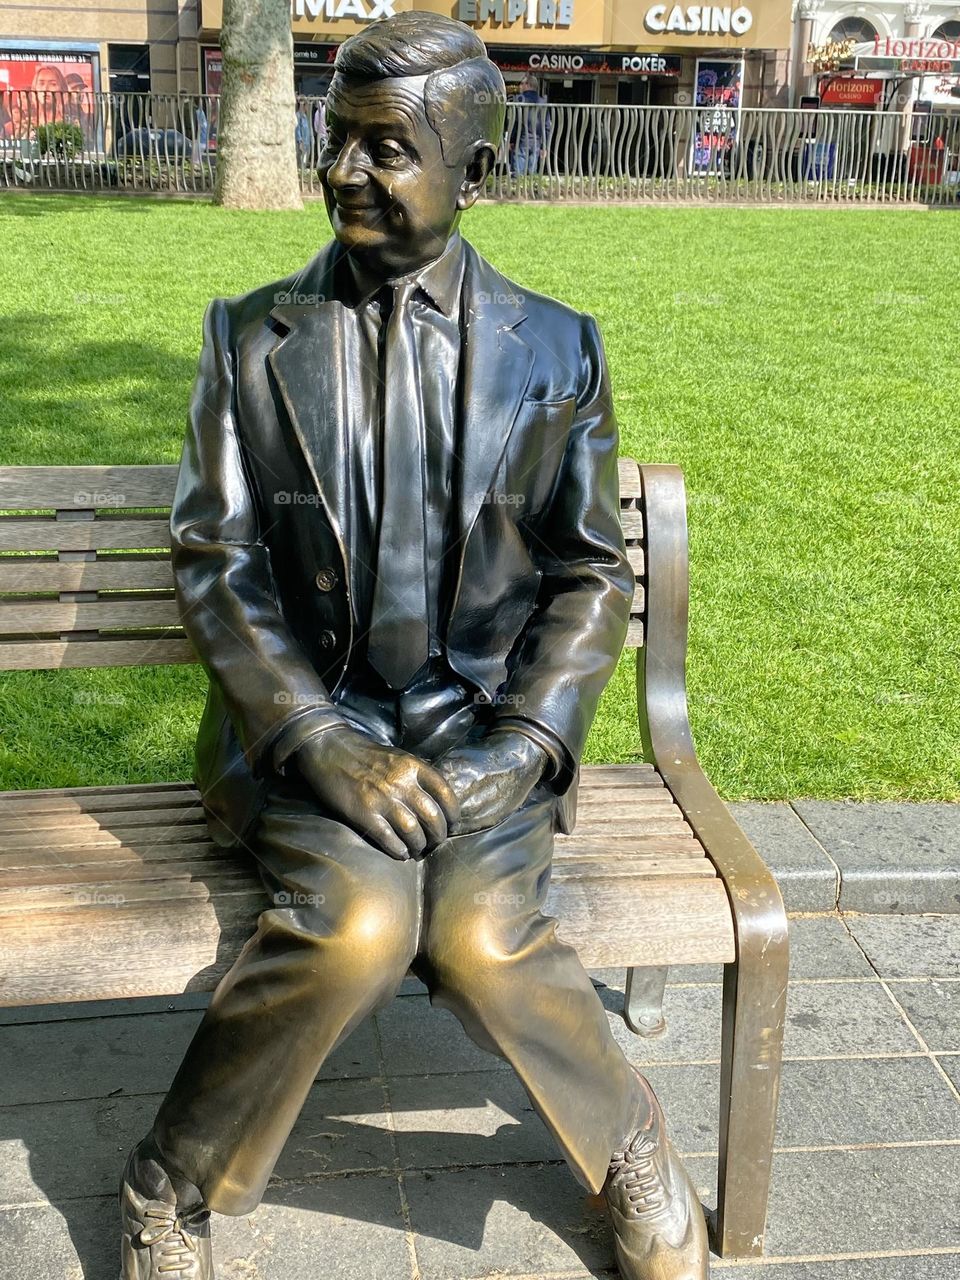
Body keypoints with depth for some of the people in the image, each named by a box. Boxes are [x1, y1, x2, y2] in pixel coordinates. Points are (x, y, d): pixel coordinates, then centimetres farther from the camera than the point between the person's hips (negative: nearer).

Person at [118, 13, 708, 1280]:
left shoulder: (554, 352, 4)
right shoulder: (251, 339, 4)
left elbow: (592, 579, 5)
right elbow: (215, 562, -1)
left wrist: (518, 747, -10)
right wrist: (322, 742, -14)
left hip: (484, 716, 0)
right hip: (306, 717, 0)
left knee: (481, 933, -26)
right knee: (358, 917, -28)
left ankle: (630, 1144, 5)